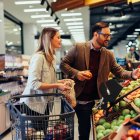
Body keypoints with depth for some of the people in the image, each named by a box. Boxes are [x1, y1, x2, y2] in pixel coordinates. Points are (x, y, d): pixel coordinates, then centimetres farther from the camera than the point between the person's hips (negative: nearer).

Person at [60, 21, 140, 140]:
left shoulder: (109, 54, 3)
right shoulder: (79, 48, -7)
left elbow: (119, 71, 1)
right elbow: (63, 64, -4)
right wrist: (77, 73, -21)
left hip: (98, 99, 3)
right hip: (80, 98, -3)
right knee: (84, 128, 9)